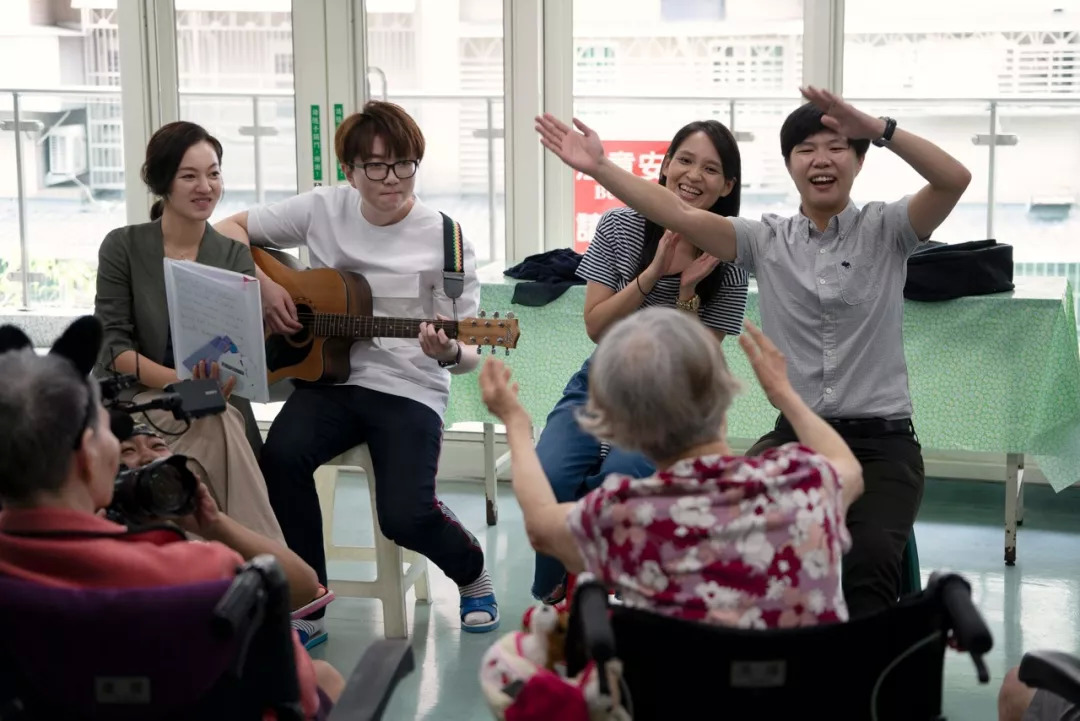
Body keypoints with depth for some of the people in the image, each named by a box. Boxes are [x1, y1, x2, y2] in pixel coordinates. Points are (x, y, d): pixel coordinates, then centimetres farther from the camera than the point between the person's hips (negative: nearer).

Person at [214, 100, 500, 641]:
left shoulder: (444, 241, -5)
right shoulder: (323, 209, 2)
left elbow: (466, 355, -4)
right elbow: (230, 229, 11)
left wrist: (447, 352, -28)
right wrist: (262, 283, -6)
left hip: (409, 389, -2)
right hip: (329, 377, 3)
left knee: (404, 514, -23)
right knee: (281, 456, -29)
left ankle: (471, 572, 15)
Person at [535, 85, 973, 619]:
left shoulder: (885, 229, 2)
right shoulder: (766, 240, 8)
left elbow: (955, 179, -15)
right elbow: (682, 217, -4)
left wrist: (879, 129, -31)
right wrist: (599, 168, -16)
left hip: (881, 440, -2)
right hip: (795, 435, 2)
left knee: (870, 556, -31)